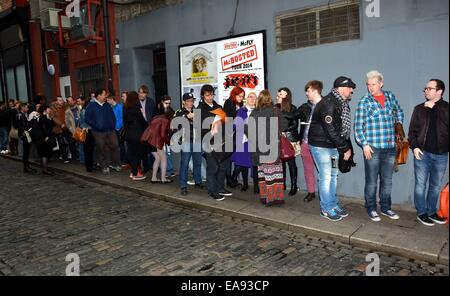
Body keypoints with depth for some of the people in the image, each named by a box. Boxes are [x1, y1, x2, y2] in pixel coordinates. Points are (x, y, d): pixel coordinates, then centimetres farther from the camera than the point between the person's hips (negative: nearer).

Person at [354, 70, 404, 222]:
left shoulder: (390, 96, 7)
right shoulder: (364, 102, -5)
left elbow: (399, 111, 27)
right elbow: (358, 126, -6)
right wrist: (364, 144, -12)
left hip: (390, 147, 4)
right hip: (372, 148, -4)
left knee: (387, 180, 14)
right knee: (372, 181, 5)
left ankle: (385, 207, 29)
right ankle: (371, 209, 19)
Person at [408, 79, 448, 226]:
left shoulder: (446, 108, 2)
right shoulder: (419, 108, 4)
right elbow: (412, 130, 4)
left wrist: (434, 107, -17)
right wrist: (414, 146, -8)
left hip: (441, 154, 1)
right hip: (422, 153, -1)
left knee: (435, 186, 12)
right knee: (420, 184, 3)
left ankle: (432, 212, 27)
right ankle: (421, 213, 15)